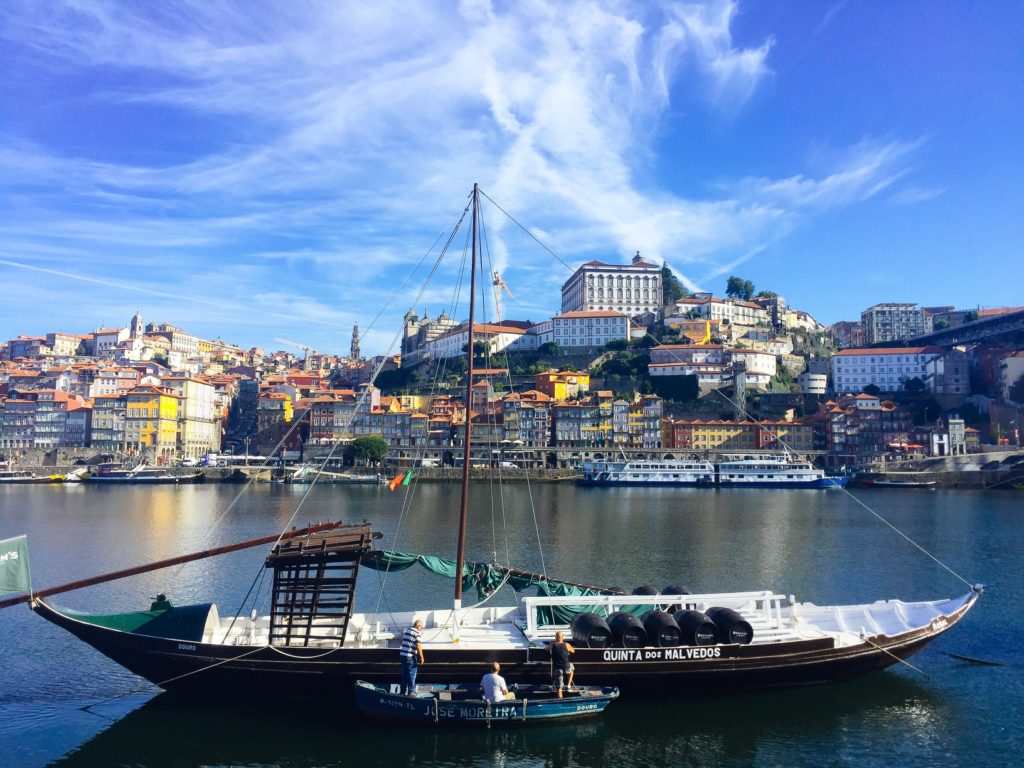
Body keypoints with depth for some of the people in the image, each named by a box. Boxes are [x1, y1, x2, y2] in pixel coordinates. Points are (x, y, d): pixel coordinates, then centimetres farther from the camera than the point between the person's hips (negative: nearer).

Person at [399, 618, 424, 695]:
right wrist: (421, 657, -10)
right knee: (411, 674, 3)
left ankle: (403, 692, 21)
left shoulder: (407, 630, 15)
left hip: (402, 654, 7)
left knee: (404, 674, 15)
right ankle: (411, 692, 5)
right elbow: (418, 646, -17)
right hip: (410, 656, -7)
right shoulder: (418, 632, -10)